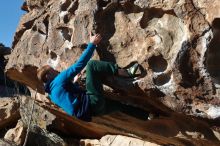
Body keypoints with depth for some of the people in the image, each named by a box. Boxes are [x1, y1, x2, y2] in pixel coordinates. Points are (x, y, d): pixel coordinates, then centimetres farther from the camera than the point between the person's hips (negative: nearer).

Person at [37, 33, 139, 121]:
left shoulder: (52, 93, 23)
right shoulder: (59, 80, -5)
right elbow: (79, 64, -10)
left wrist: (74, 82, 39)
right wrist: (92, 44, -6)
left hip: (86, 110, 10)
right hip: (91, 104, -10)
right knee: (92, 65, -8)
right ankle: (126, 73, -9)